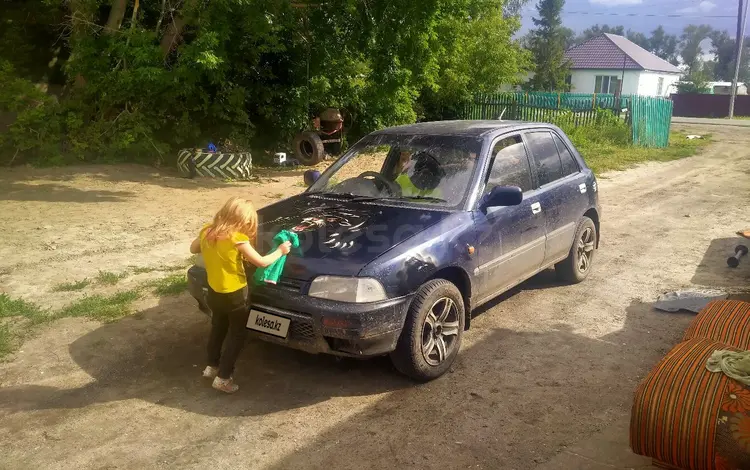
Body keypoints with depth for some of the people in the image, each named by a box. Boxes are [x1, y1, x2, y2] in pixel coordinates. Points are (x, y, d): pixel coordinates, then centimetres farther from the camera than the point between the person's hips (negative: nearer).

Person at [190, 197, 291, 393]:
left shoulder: (207, 231, -4)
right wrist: (280, 251, -3)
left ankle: (212, 366, 40)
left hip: (214, 292, 7)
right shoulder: (237, 238, -24)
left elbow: (193, 248, 15)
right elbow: (261, 262, -18)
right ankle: (223, 378, 11)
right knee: (237, 335, 10)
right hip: (235, 295, -7)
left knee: (218, 328, 27)